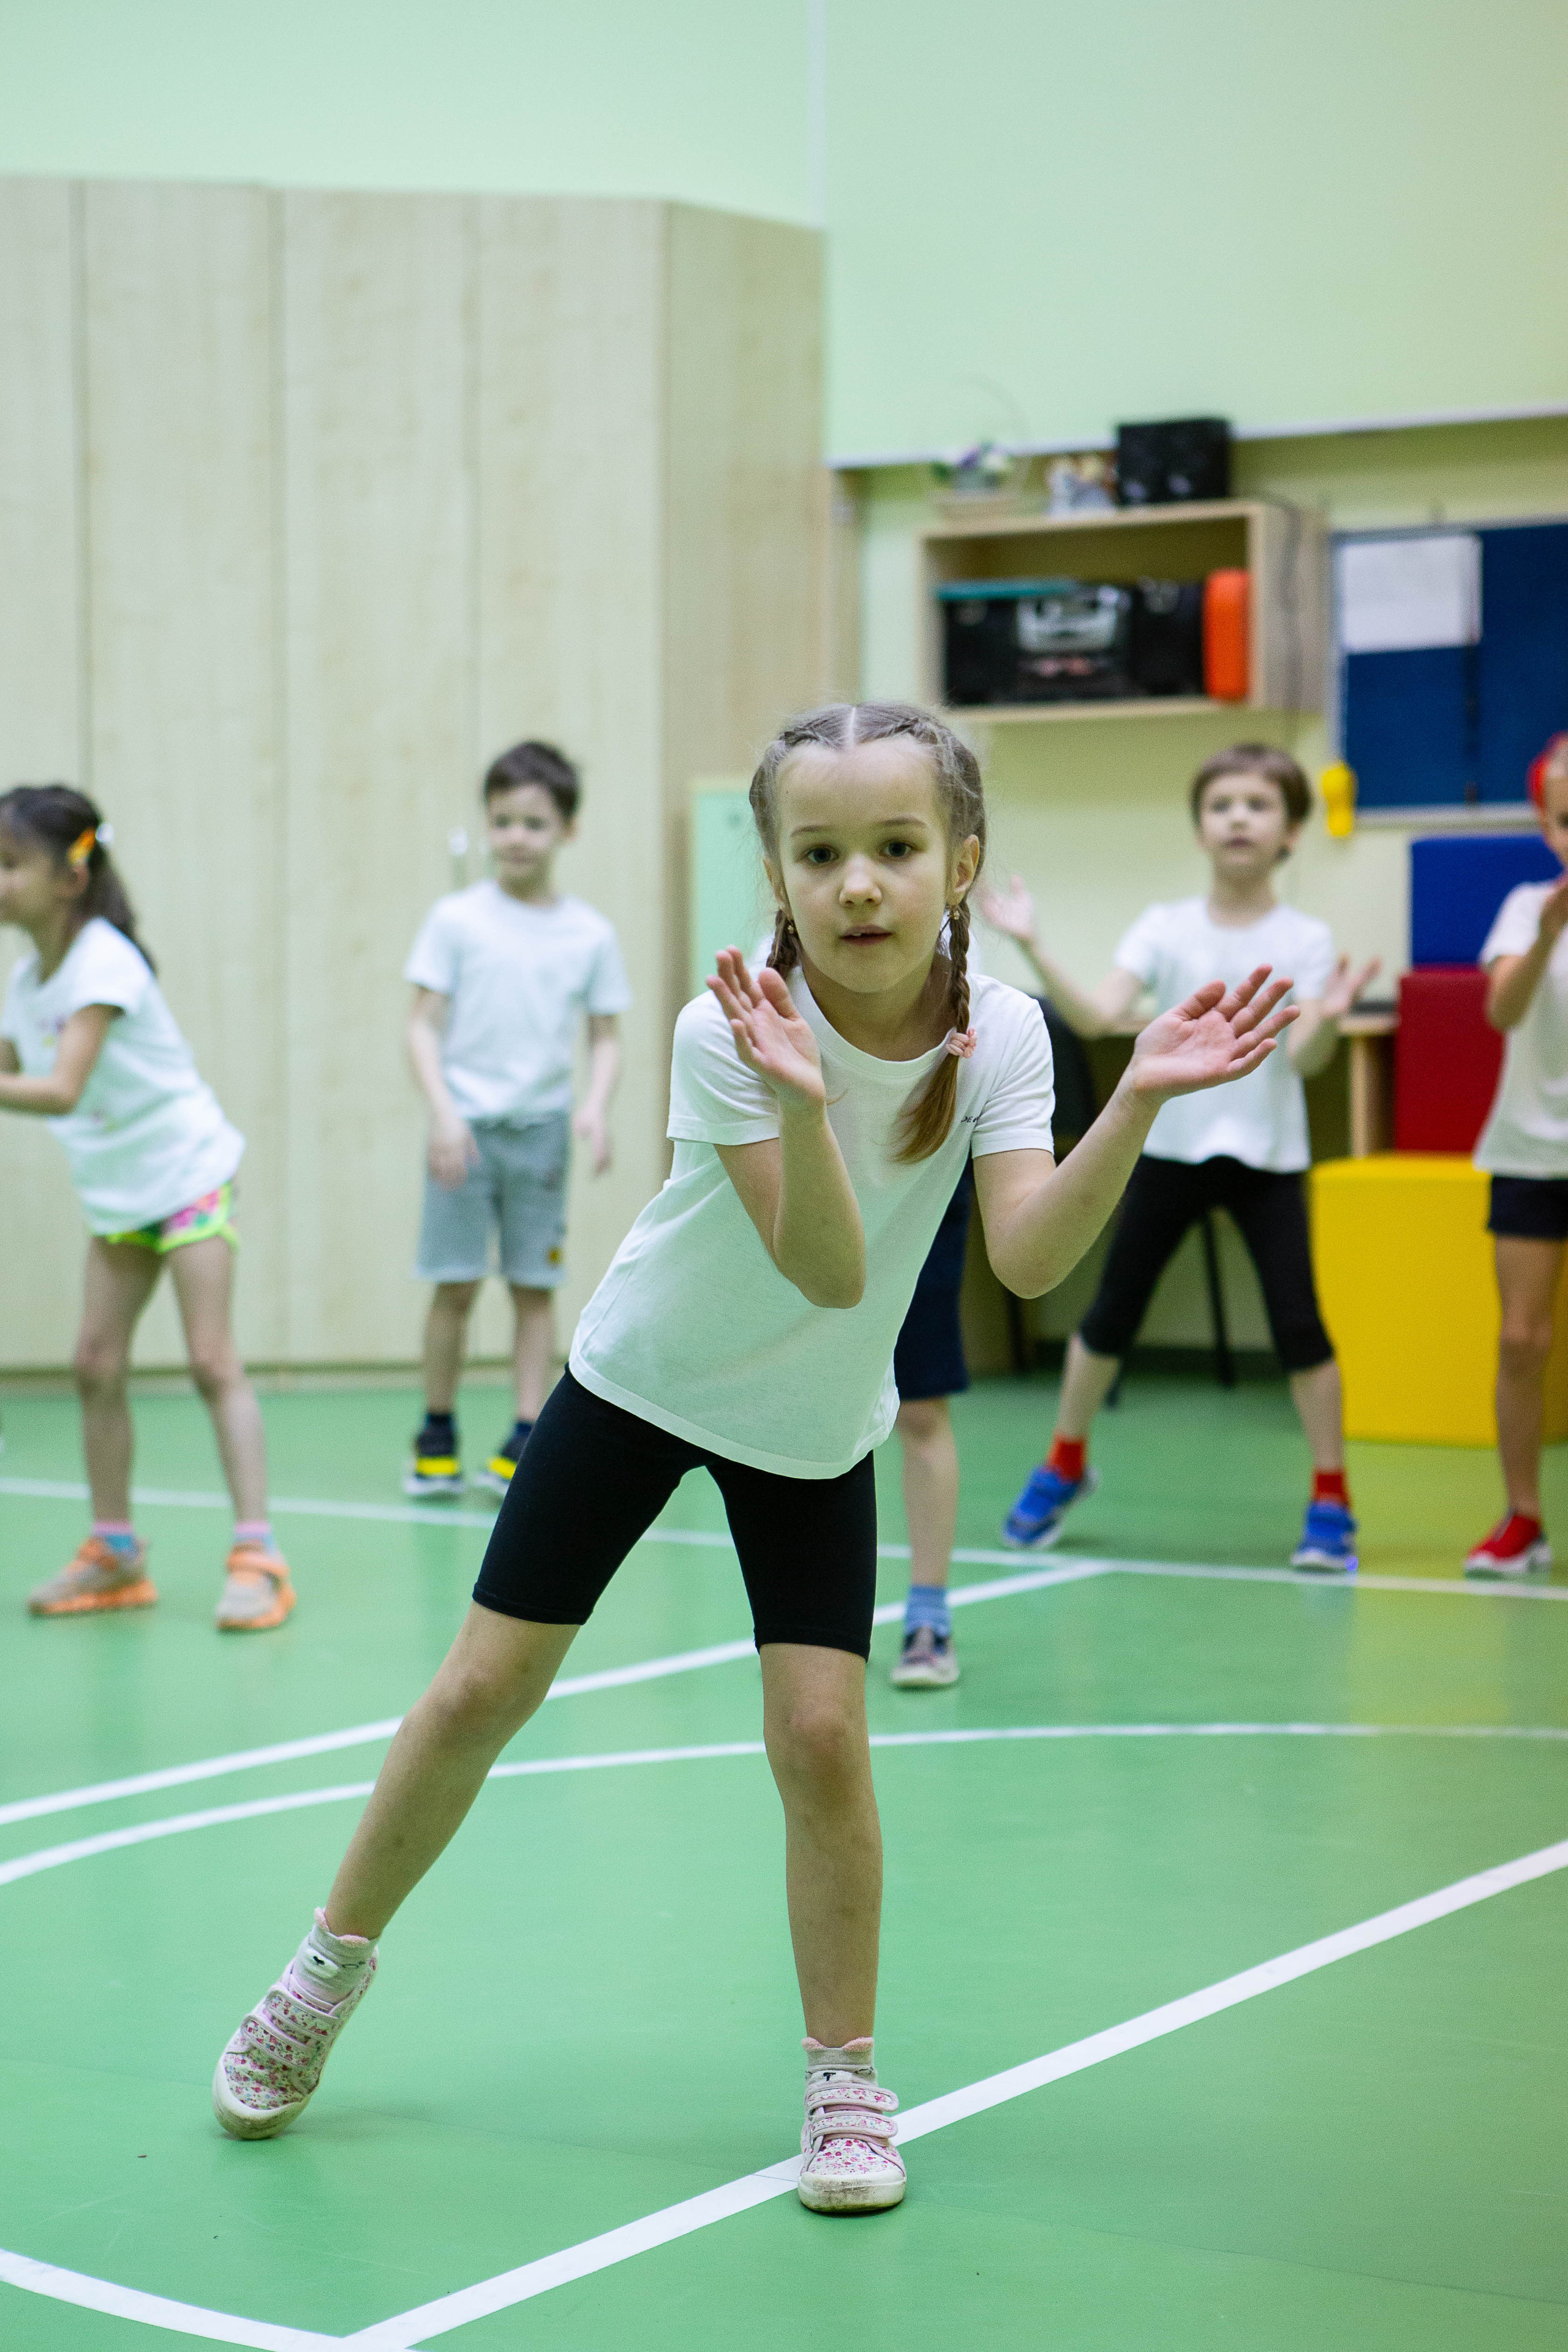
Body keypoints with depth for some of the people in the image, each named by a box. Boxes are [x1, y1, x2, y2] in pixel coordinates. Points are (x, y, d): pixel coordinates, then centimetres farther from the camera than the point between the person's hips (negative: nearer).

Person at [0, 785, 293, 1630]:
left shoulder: (102, 964, -23)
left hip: (186, 1173, -8)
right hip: (114, 1196, 8)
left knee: (213, 1362, -10)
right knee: (97, 1365, 5)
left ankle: (256, 1556, -9)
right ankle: (114, 1554, 15)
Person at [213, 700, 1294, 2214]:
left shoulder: (996, 1034, -17)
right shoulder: (731, 1031, -26)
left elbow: (1028, 1257, -28)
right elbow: (829, 1271, -32)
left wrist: (1139, 1102, -41)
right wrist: (803, 1102, -49)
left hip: (815, 1425, 1)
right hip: (638, 1382, -1)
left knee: (820, 1736, -8)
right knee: (486, 1688, 2)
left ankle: (846, 2077, 10)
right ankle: (329, 1972, 24)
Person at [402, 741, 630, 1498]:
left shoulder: (590, 934, 4)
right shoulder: (456, 920, -1)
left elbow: (605, 1037, 8)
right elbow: (424, 1026, -1)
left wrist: (596, 1106, -9)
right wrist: (443, 1111, -14)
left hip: (543, 1127, 1)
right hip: (467, 1126, -1)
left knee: (535, 1286, 3)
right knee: (455, 1285, 0)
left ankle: (525, 1440, 9)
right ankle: (437, 1436, 14)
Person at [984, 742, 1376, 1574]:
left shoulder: (1305, 939, -3)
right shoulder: (1165, 928, 1)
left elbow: (1305, 1058, -14)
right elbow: (1096, 1017, -10)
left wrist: (1328, 1018, -35)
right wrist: (1034, 951, -21)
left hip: (1266, 1156, -1)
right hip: (1170, 1145, 2)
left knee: (1299, 1323, -9)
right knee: (1112, 1312, 8)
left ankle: (1330, 1497, 4)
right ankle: (1064, 1465, 27)